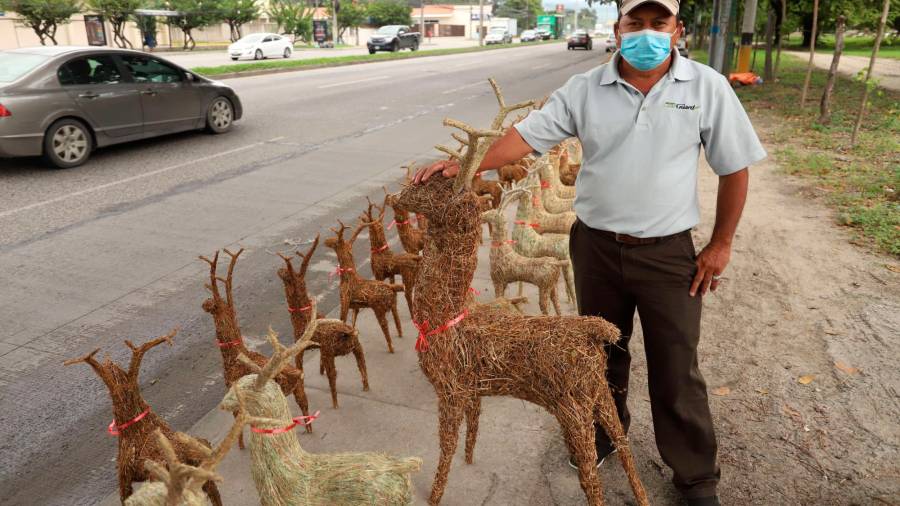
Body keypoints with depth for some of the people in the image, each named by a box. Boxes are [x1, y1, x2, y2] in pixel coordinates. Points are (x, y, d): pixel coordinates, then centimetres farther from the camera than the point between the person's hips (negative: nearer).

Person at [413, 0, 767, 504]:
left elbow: (735, 168, 0)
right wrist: (465, 164, -23)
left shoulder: (707, 87, -5)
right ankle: (604, 433, 46)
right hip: (595, 247, 2)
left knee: (677, 371, 7)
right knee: (602, 352, 20)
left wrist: (721, 244, -1)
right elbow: (527, 135, -9)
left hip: (668, 253, -1)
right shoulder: (585, 89, -3)